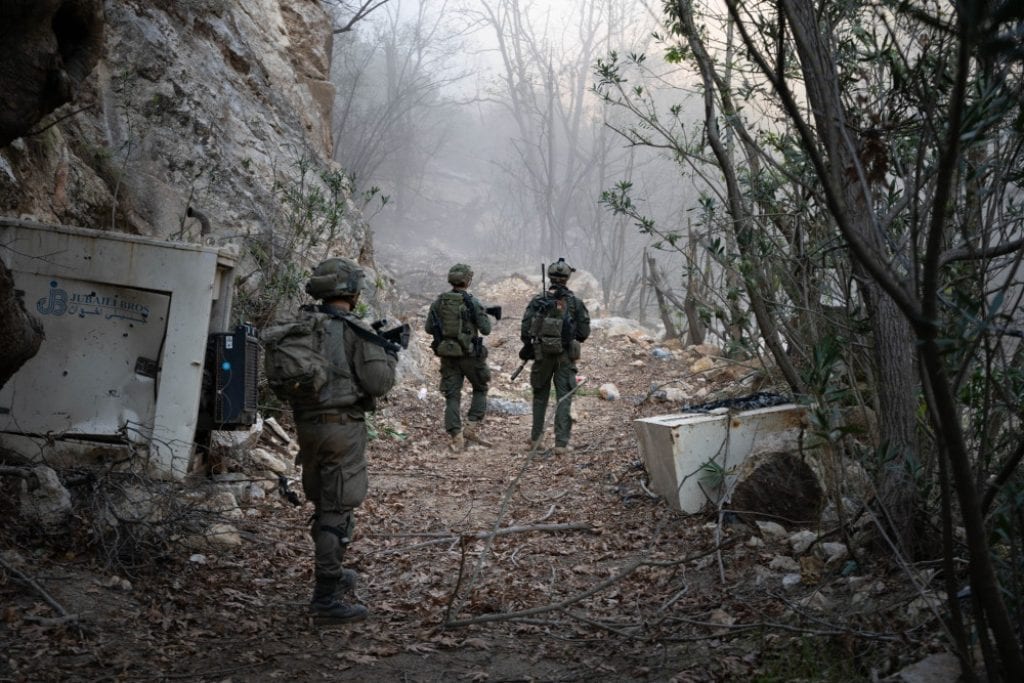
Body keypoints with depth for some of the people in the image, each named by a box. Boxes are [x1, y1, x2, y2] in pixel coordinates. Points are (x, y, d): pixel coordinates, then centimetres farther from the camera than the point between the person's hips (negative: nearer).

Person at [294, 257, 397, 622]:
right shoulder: (354, 331, -13)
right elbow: (379, 382, -16)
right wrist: (389, 354, 5)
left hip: (307, 424, 7)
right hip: (342, 427, -7)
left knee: (323, 504, 21)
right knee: (338, 510, -3)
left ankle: (331, 573, 37)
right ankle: (327, 595, -2)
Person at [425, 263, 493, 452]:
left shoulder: (439, 302, 1)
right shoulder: (472, 302, -11)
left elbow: (429, 328, 6)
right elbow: (486, 329, -8)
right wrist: (484, 315, 11)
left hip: (447, 354, 3)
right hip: (469, 353, -3)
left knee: (452, 395, 7)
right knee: (480, 388, 17)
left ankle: (456, 437, 2)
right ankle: (473, 427, 6)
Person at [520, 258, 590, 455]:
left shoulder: (537, 301, -2)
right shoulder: (575, 303, -4)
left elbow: (525, 329, -5)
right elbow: (584, 332, -3)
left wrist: (528, 346, 12)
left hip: (542, 355, 2)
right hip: (565, 356, -1)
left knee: (540, 396, 17)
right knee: (564, 399, 2)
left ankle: (535, 438, 24)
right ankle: (561, 443, -4)